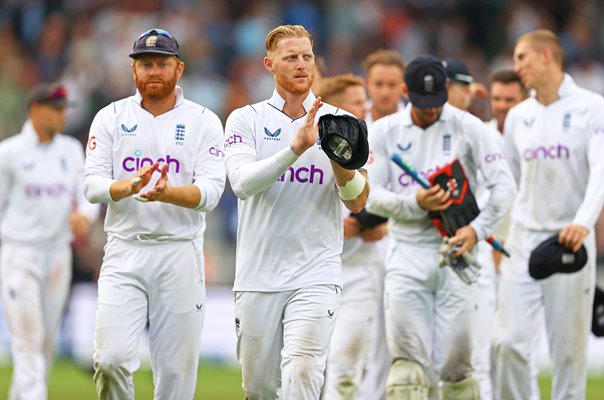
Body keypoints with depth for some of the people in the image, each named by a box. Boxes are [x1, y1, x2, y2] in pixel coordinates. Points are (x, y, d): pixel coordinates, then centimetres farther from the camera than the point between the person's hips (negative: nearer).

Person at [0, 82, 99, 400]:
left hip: (58, 256, 5)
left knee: (47, 342, 10)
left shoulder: (71, 150, 9)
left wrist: (84, 214, -18)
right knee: (28, 341, -11)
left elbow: (88, 198, 6)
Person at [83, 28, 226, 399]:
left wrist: (167, 193, -29)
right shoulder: (111, 118, 7)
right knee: (111, 358, -14)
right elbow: (92, 184, -2)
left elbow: (210, 191, -9)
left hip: (180, 253, 0)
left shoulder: (204, 122, 3)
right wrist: (128, 186, -24)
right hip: (125, 252, 0)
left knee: (177, 368, 0)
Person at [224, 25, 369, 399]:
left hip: (316, 274, -1)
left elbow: (357, 202, -1)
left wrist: (341, 161, -21)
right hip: (258, 274, 1)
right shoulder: (245, 120, 4)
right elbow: (243, 182, -14)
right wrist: (296, 148, -26)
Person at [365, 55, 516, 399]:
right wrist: (416, 204, -17)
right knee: (409, 361, -8)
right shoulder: (384, 132, 6)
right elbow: (371, 196, 1)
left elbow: (504, 184, -4)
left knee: (455, 364, -2)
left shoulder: (468, 127, 1)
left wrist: (478, 229, -18)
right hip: (407, 254, 1)